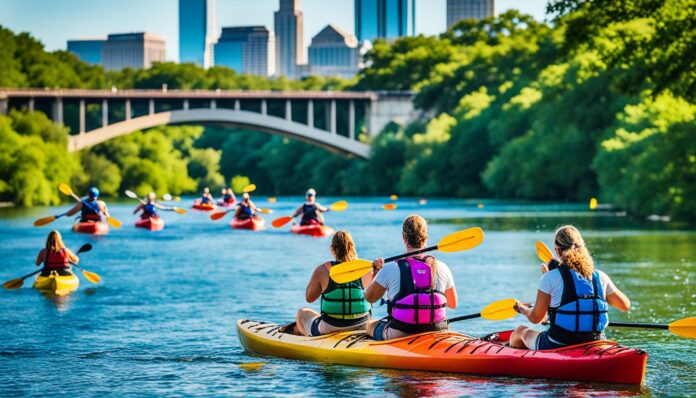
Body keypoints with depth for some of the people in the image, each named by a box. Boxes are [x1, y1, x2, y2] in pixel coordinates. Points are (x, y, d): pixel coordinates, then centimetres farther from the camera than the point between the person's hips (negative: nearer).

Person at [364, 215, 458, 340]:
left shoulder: (389, 270, -12)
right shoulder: (442, 268, -5)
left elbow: (370, 297, 5)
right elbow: (453, 304, 9)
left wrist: (376, 272, 19)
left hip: (399, 337, -2)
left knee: (370, 325, 30)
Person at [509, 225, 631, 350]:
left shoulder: (551, 277, -10)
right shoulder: (600, 277, 0)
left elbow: (535, 318, -3)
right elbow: (626, 305, 13)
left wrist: (523, 309, 19)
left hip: (556, 349, -4)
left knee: (520, 331, 28)